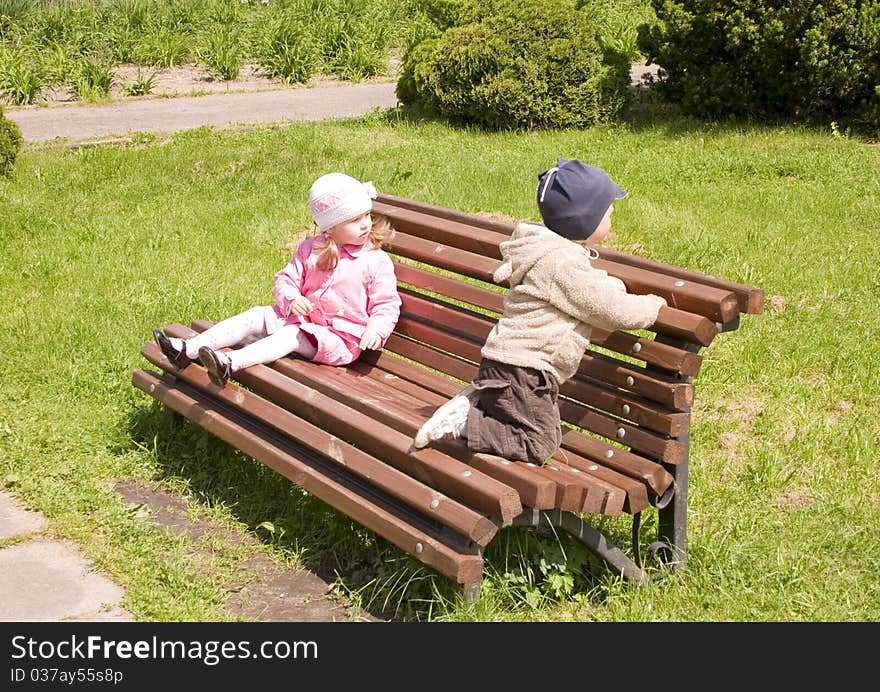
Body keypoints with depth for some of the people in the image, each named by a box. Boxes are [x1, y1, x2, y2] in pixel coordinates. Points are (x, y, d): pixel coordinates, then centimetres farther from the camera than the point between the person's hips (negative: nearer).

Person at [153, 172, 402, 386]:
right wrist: (291, 299, -13)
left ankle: (231, 363, -49)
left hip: (339, 338, -5)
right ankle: (187, 350, -16)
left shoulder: (378, 261, -6)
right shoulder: (311, 249, 7)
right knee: (254, 317, -9)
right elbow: (286, 278, 10)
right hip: (303, 316, 6)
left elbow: (387, 304, -6)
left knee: (292, 335, -30)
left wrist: (376, 329, -26)